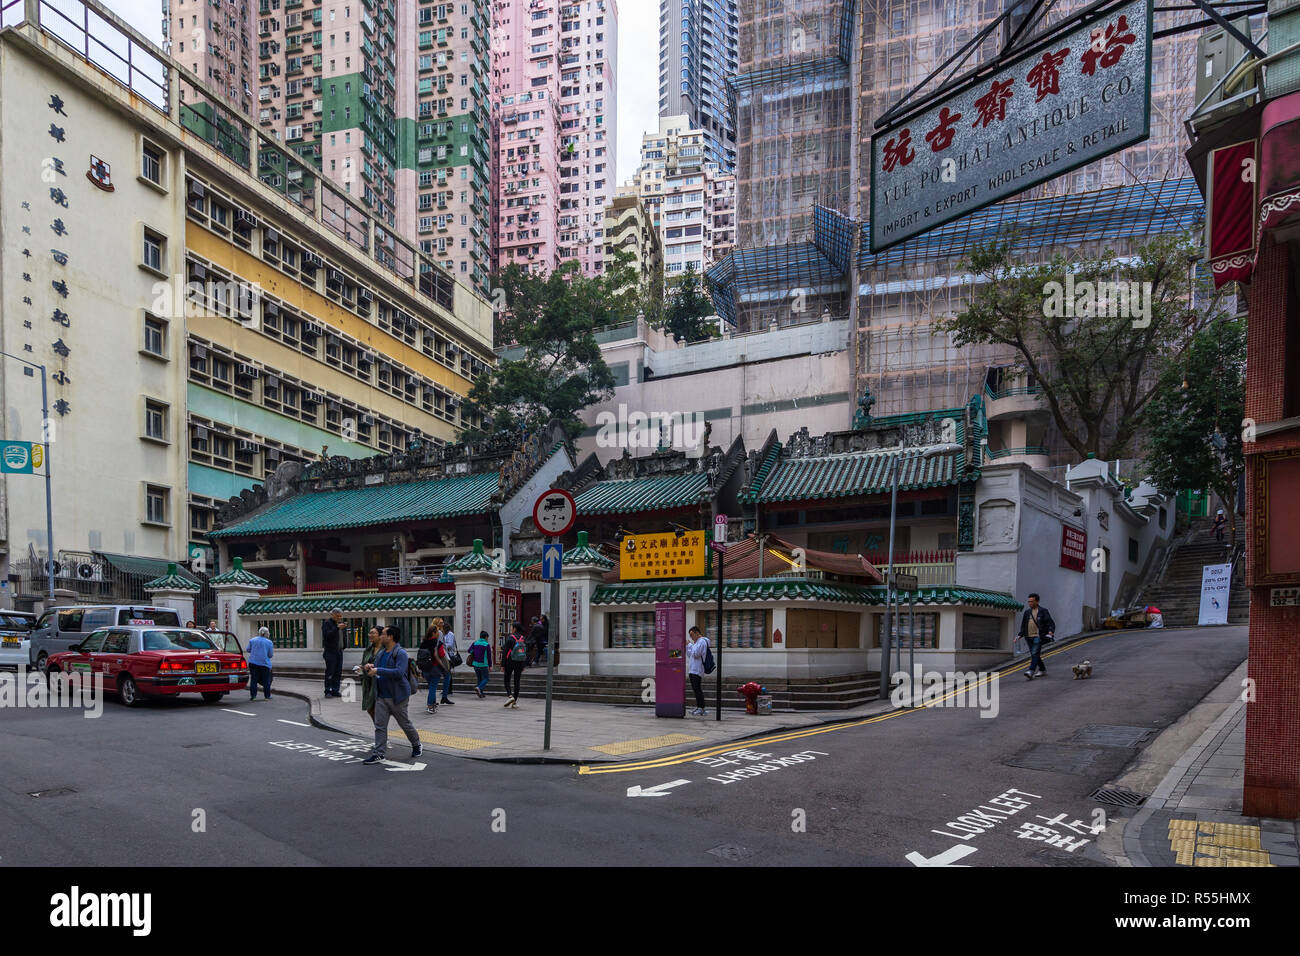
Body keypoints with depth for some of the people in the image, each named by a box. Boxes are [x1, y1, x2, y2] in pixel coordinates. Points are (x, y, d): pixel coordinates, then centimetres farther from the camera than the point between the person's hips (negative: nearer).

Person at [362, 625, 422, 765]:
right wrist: (370, 667, 0)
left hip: (397, 697, -7)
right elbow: (375, 669, 25)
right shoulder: (381, 653, 12)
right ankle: (379, 753, 5)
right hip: (381, 696, 7)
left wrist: (378, 670, -27)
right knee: (380, 726, 2)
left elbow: (399, 672, -28)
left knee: (405, 724, 7)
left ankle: (417, 746, 27)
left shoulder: (401, 653, -15)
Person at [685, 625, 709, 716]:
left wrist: (690, 645, -9)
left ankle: (701, 709, -11)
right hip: (692, 670, 10)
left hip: (697, 670, -10)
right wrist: (687, 646, 12)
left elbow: (696, 654, -20)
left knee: (697, 689, -12)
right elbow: (690, 655, 23)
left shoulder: (702, 641, -9)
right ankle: (698, 707, 15)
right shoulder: (696, 642, 22)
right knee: (695, 689, 10)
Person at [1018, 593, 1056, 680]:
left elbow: (1050, 623, -4)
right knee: (1033, 655, 11)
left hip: (1038, 636, -6)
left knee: (1035, 653, -16)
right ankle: (1042, 670, 27)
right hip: (1029, 637, 6)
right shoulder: (1027, 612, 16)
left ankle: (1031, 672, -24)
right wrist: (1020, 635, 13)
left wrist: (1050, 631, -22)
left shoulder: (1043, 611, -1)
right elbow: (1023, 625, 22)